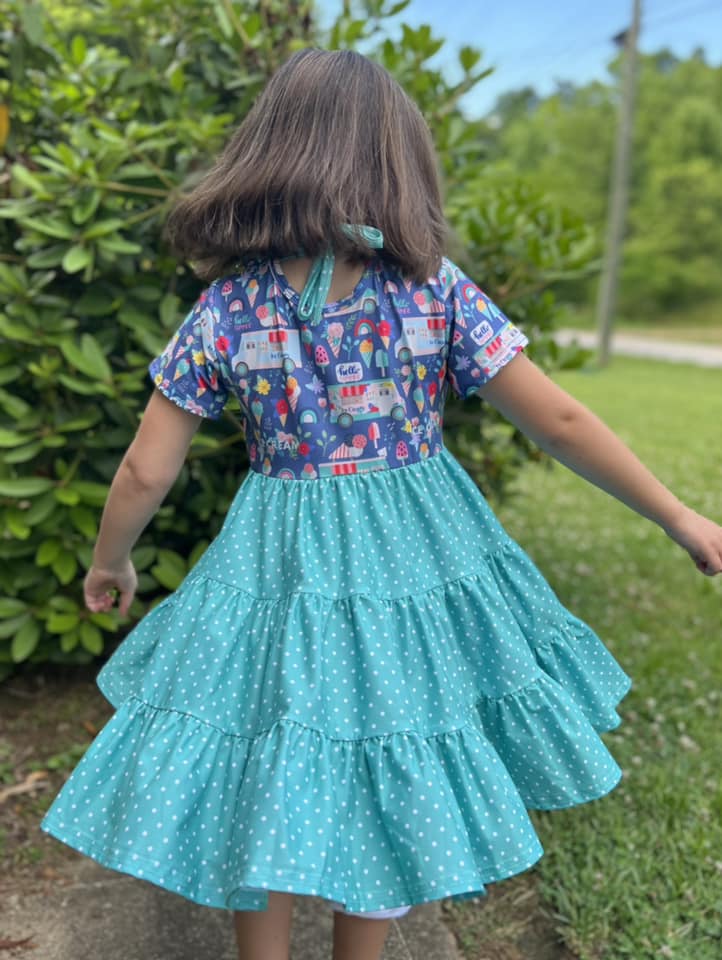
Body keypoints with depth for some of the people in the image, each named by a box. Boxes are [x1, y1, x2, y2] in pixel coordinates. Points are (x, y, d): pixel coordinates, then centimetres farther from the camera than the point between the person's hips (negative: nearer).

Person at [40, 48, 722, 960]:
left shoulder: (225, 308, -7)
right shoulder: (436, 290, -9)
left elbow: (146, 471, -3)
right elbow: (559, 422, -7)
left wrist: (108, 563, 17)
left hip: (278, 573, 0)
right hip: (415, 566, 1)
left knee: (267, 793, 18)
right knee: (386, 796, 20)